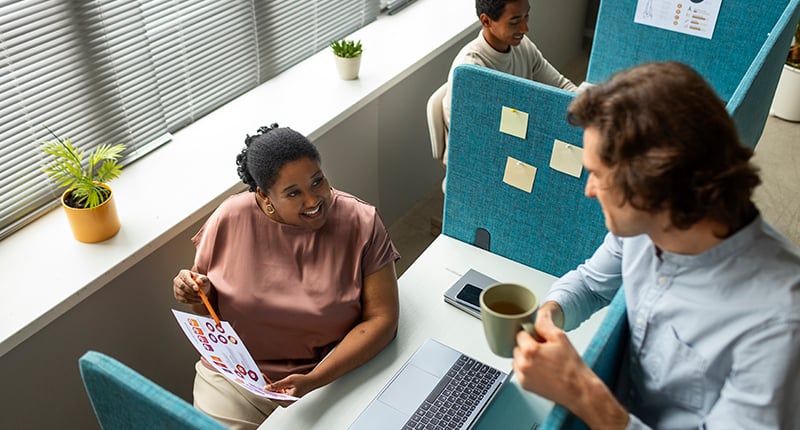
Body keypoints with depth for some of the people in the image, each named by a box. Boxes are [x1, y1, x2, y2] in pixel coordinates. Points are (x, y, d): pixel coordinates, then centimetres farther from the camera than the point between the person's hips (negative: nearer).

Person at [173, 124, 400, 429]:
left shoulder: (361, 223, -14)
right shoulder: (230, 219, -9)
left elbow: (382, 319, -16)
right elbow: (208, 302, 8)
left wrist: (315, 380, -26)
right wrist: (195, 293, -17)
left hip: (333, 373, -1)